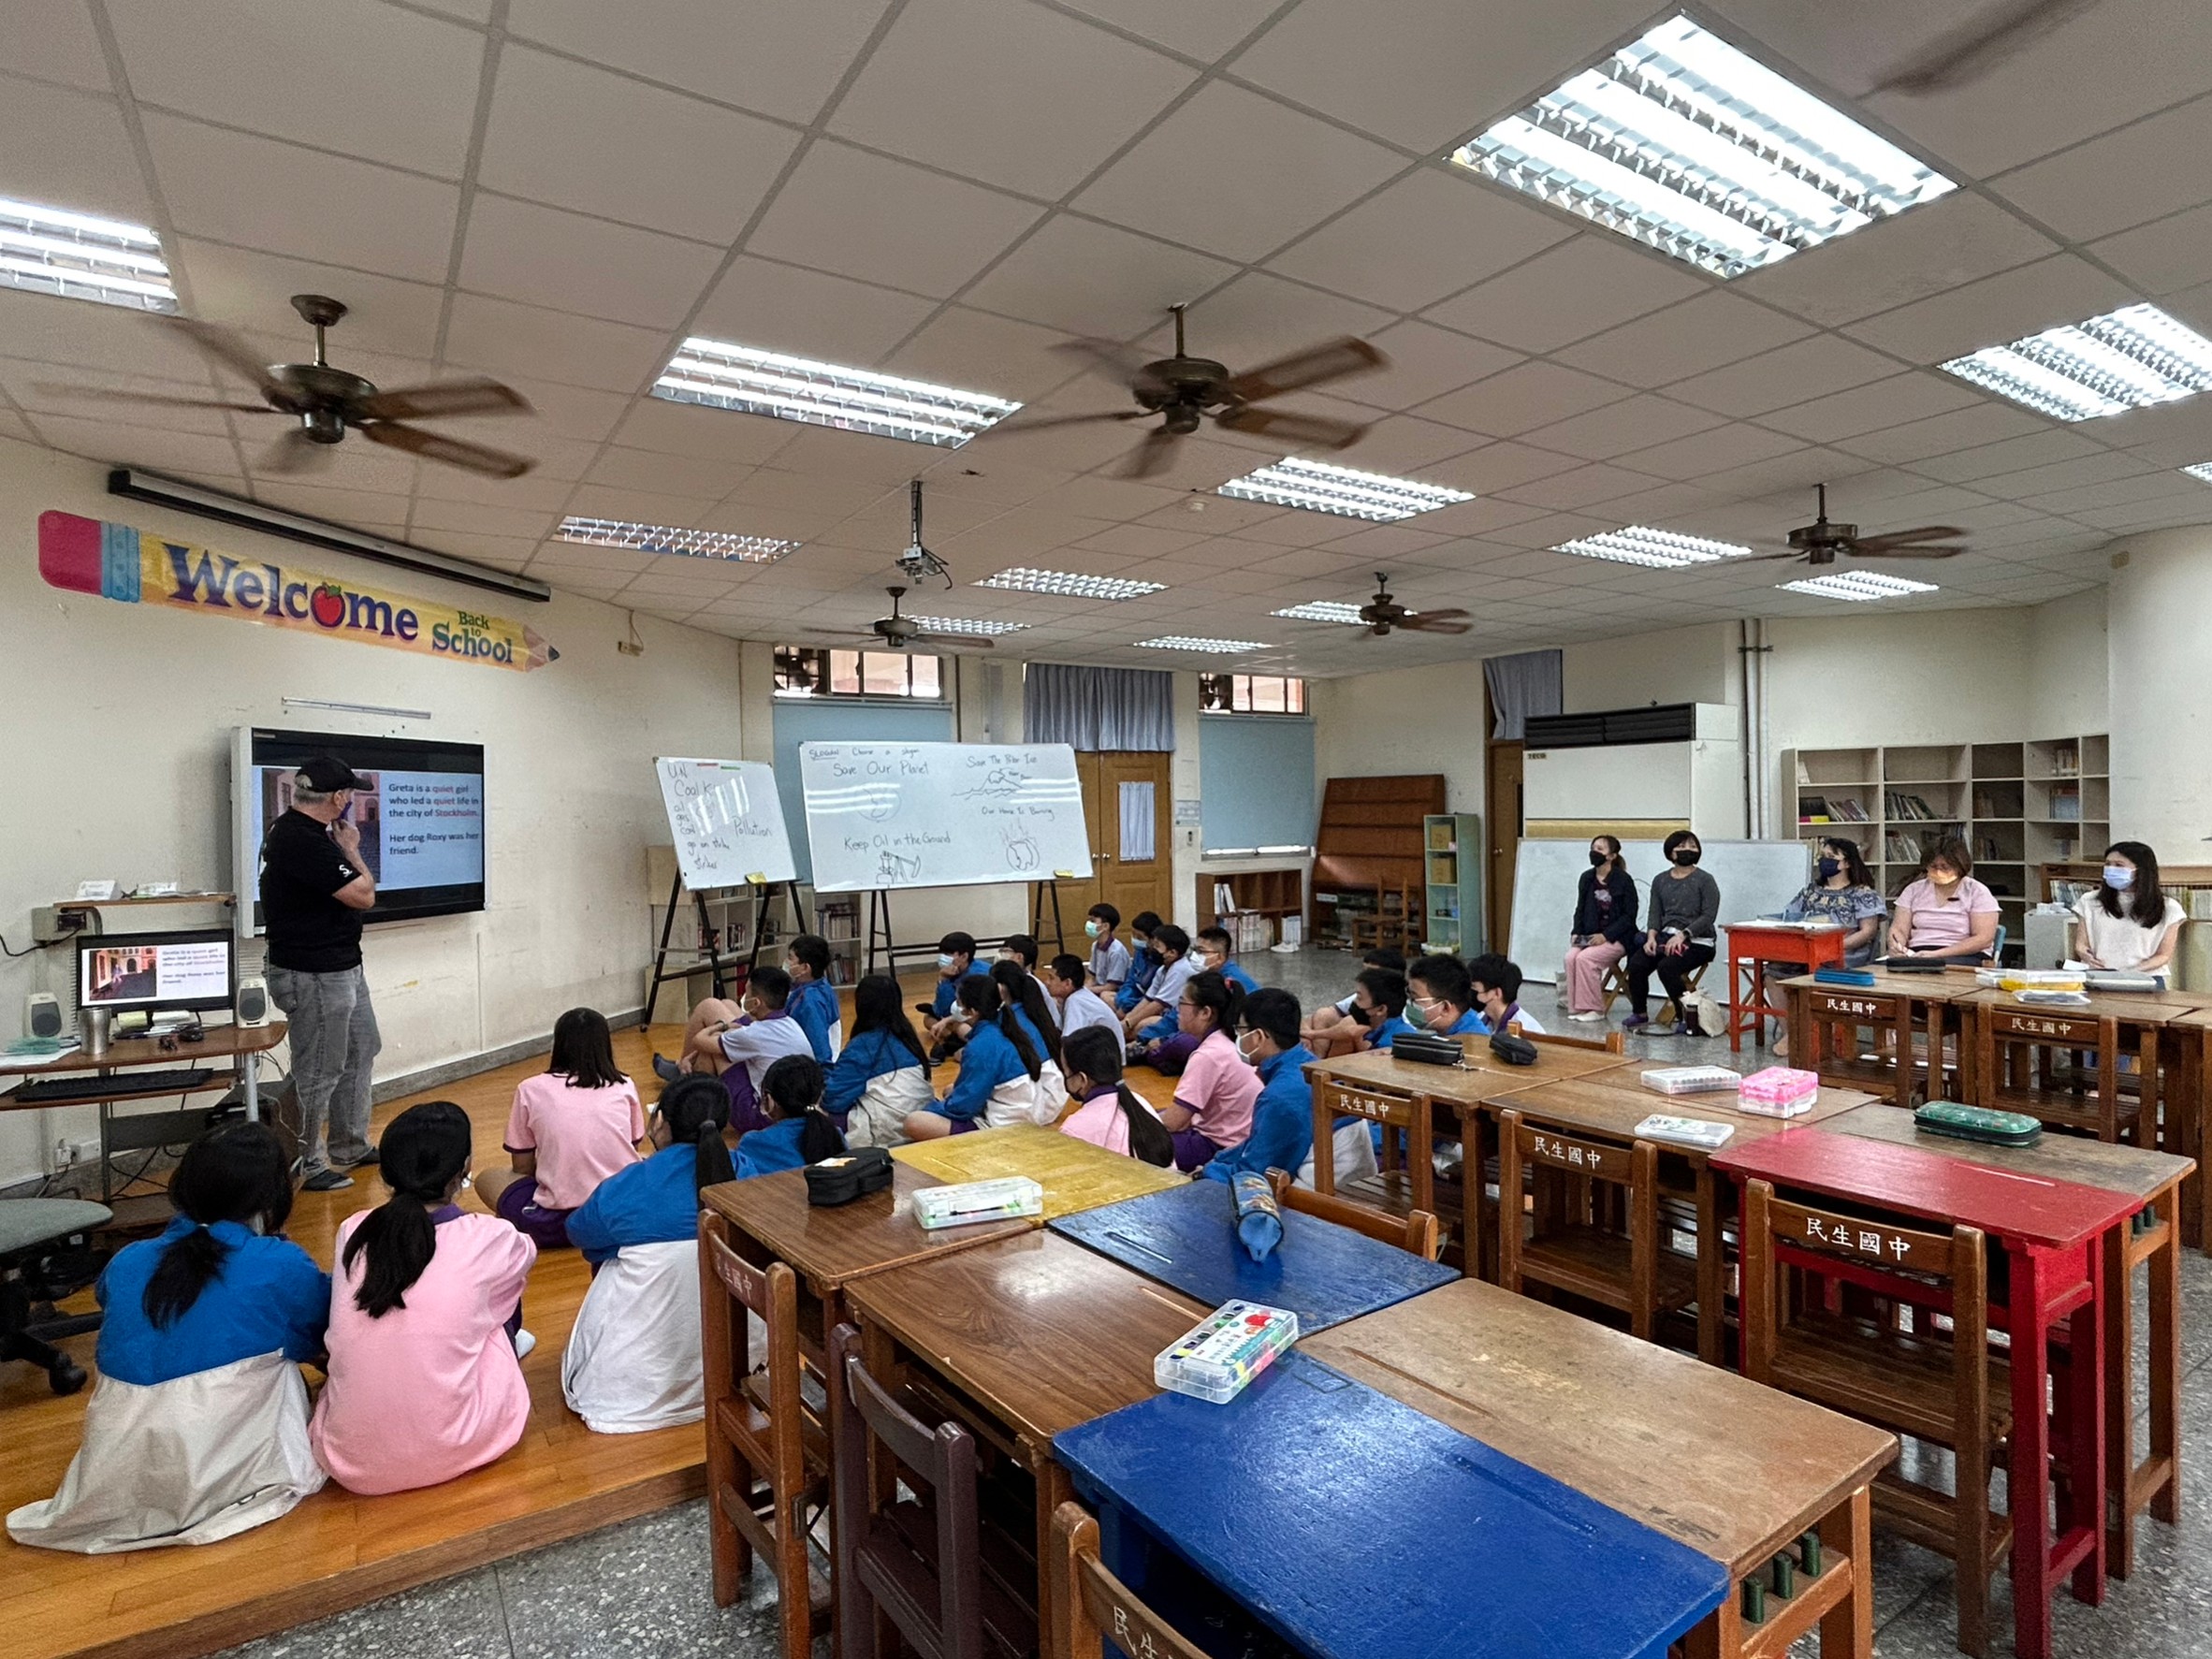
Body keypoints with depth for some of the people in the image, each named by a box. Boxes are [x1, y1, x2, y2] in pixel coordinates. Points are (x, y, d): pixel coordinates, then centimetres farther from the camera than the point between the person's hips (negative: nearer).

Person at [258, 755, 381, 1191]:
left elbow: (340, 886, 13)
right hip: (314, 976, -11)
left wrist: (344, 849, 3)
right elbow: (364, 896, -20)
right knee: (318, 1073, 2)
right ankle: (306, 1166, 17)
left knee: (359, 1053, 20)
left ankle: (350, 1147, 32)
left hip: (342, 967, 11)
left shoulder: (294, 829, 9)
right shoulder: (302, 841, -24)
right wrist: (352, 850, -6)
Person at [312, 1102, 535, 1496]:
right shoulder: (485, 1239, -9)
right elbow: (526, 1254, 16)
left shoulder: (351, 1233, -2)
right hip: (450, 1453, -3)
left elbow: (335, 1337, 17)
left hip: (349, 1460, 3)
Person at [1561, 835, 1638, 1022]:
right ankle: (1577, 1007, -13)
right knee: (1570, 957, -22)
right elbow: (1580, 909, 15)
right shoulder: (1586, 878, 8)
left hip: (1617, 938, -5)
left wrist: (1606, 935, -18)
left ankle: (1594, 1009, -14)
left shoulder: (1624, 880, -8)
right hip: (1590, 937, 5)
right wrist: (1576, 933, -1)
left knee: (1585, 958, -27)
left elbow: (1629, 915, -9)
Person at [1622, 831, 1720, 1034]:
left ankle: (1686, 1017, -13)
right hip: (1665, 936, 5)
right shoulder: (1660, 880, 15)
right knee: (1636, 964, -20)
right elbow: (1654, 912, 10)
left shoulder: (1705, 880, 0)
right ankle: (1639, 1014, -3)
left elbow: (1708, 917, -8)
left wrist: (1682, 935, -21)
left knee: (1666, 967, -31)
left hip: (1697, 940, -5)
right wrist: (1651, 935, -9)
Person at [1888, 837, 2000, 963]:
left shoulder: (1977, 892, 3)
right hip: (1916, 955, 3)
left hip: (1965, 956, -3)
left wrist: (1938, 954, -19)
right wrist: (1896, 947, -18)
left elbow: (1984, 939, -7)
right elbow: (1899, 929, 7)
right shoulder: (1914, 890, 13)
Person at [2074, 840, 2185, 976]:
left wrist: (2133, 972, -12)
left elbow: (2164, 955, 6)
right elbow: (2081, 944, 10)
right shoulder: (2089, 902, 11)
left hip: (2145, 977, 0)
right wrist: (2085, 954, -14)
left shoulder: (2168, 908, 7)